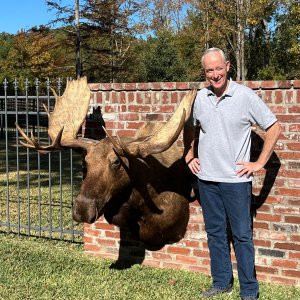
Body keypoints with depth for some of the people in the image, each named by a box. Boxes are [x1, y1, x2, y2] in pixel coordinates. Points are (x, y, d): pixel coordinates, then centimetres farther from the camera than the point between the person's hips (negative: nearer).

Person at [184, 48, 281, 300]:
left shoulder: (245, 96, -9)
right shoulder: (199, 98, 3)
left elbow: (274, 128, -5)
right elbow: (190, 128, 22)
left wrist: (260, 163, -7)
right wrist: (189, 155, 13)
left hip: (236, 179, -4)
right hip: (206, 178, 5)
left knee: (242, 236, 2)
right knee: (215, 233, 14)